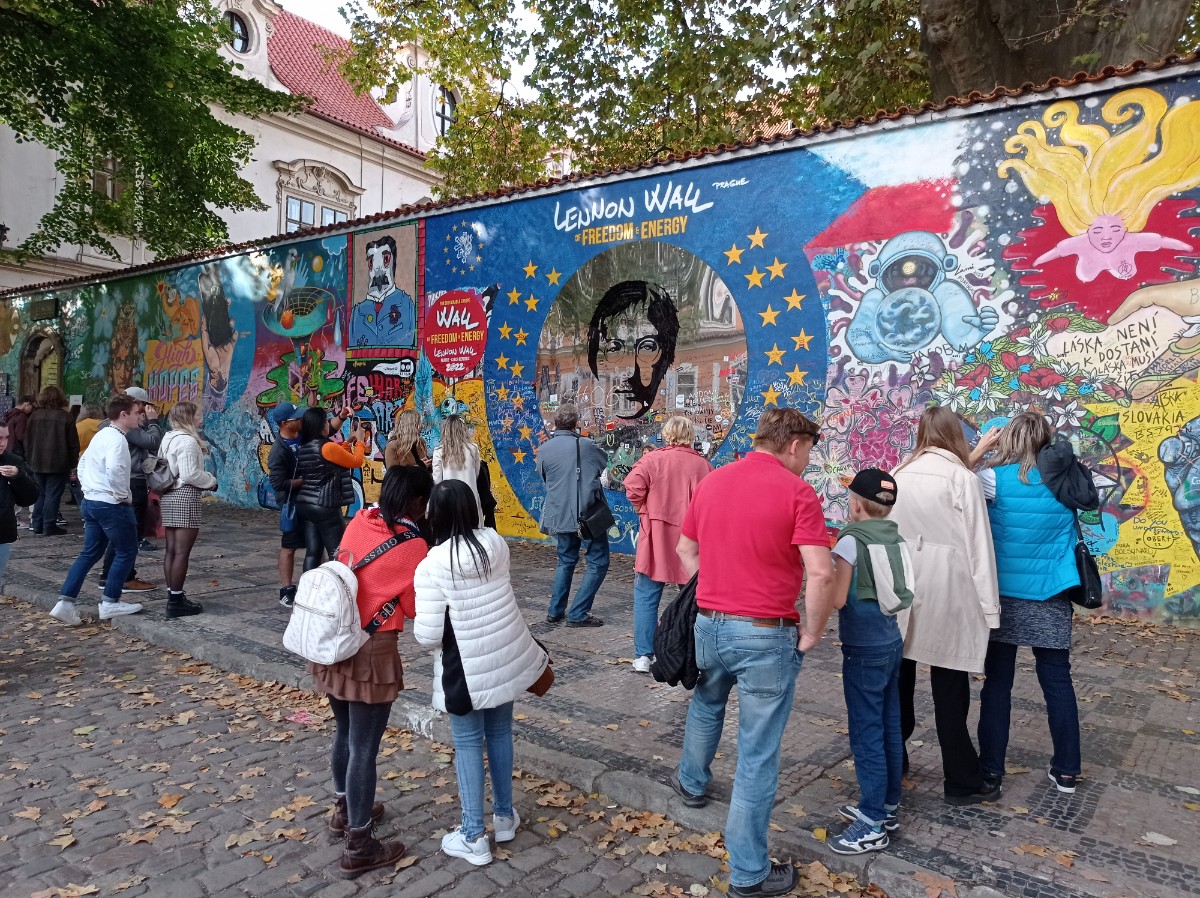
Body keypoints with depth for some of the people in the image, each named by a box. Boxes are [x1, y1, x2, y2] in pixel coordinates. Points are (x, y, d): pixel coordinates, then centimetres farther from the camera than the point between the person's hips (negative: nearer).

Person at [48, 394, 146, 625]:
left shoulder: (101, 435, 15)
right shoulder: (116, 439, -17)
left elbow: (83, 463, 23)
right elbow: (114, 470, -31)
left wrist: (87, 488, 20)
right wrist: (123, 496, -18)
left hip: (91, 501, 9)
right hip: (111, 504, -9)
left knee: (90, 552, 14)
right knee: (127, 551, 4)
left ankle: (65, 602, 9)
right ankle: (110, 603, 9)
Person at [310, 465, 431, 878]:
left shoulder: (359, 521, 0)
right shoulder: (412, 546, -16)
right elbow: (417, 608, -5)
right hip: (371, 651, -7)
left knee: (344, 733, 25)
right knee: (363, 747, 5)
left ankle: (344, 809, 45)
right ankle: (359, 847, 18)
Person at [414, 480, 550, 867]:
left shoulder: (432, 566, -21)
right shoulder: (496, 543, -6)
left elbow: (427, 635, -19)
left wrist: (421, 626, 3)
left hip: (467, 668, -5)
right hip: (506, 655, 5)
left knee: (468, 744, 11)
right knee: (500, 733, 20)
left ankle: (473, 837, 20)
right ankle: (504, 817, 36)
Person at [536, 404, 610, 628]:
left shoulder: (544, 449, -1)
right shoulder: (585, 445, -8)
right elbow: (604, 460, 12)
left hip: (560, 515, 5)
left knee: (566, 560, 22)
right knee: (598, 562, 6)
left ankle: (555, 611, 21)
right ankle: (578, 613, 1)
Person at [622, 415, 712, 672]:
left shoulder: (652, 460, -6)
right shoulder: (703, 465, -1)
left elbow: (633, 489, -15)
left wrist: (645, 511, 2)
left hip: (656, 539, -2)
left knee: (646, 598, 6)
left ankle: (643, 656, 3)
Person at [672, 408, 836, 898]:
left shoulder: (711, 481, 5)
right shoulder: (797, 491, -13)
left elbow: (685, 549, 15)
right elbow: (820, 573, -21)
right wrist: (810, 633, -8)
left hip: (709, 623, 6)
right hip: (766, 635, -5)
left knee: (706, 704, 33)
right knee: (757, 754, 6)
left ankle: (692, 781, 57)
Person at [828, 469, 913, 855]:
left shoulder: (851, 540, -15)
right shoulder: (897, 539, 5)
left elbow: (837, 599, -17)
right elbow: (899, 592, 11)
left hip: (863, 649, -7)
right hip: (891, 642, 8)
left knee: (866, 732, -1)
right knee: (889, 726, 15)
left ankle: (873, 825, 7)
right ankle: (887, 806, 28)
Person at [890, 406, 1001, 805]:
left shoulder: (897, 475, 6)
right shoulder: (962, 478, -6)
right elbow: (977, 545, -7)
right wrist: (988, 606, -3)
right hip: (943, 593, -4)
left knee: (898, 681, 15)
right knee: (949, 690, 5)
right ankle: (962, 781, 17)